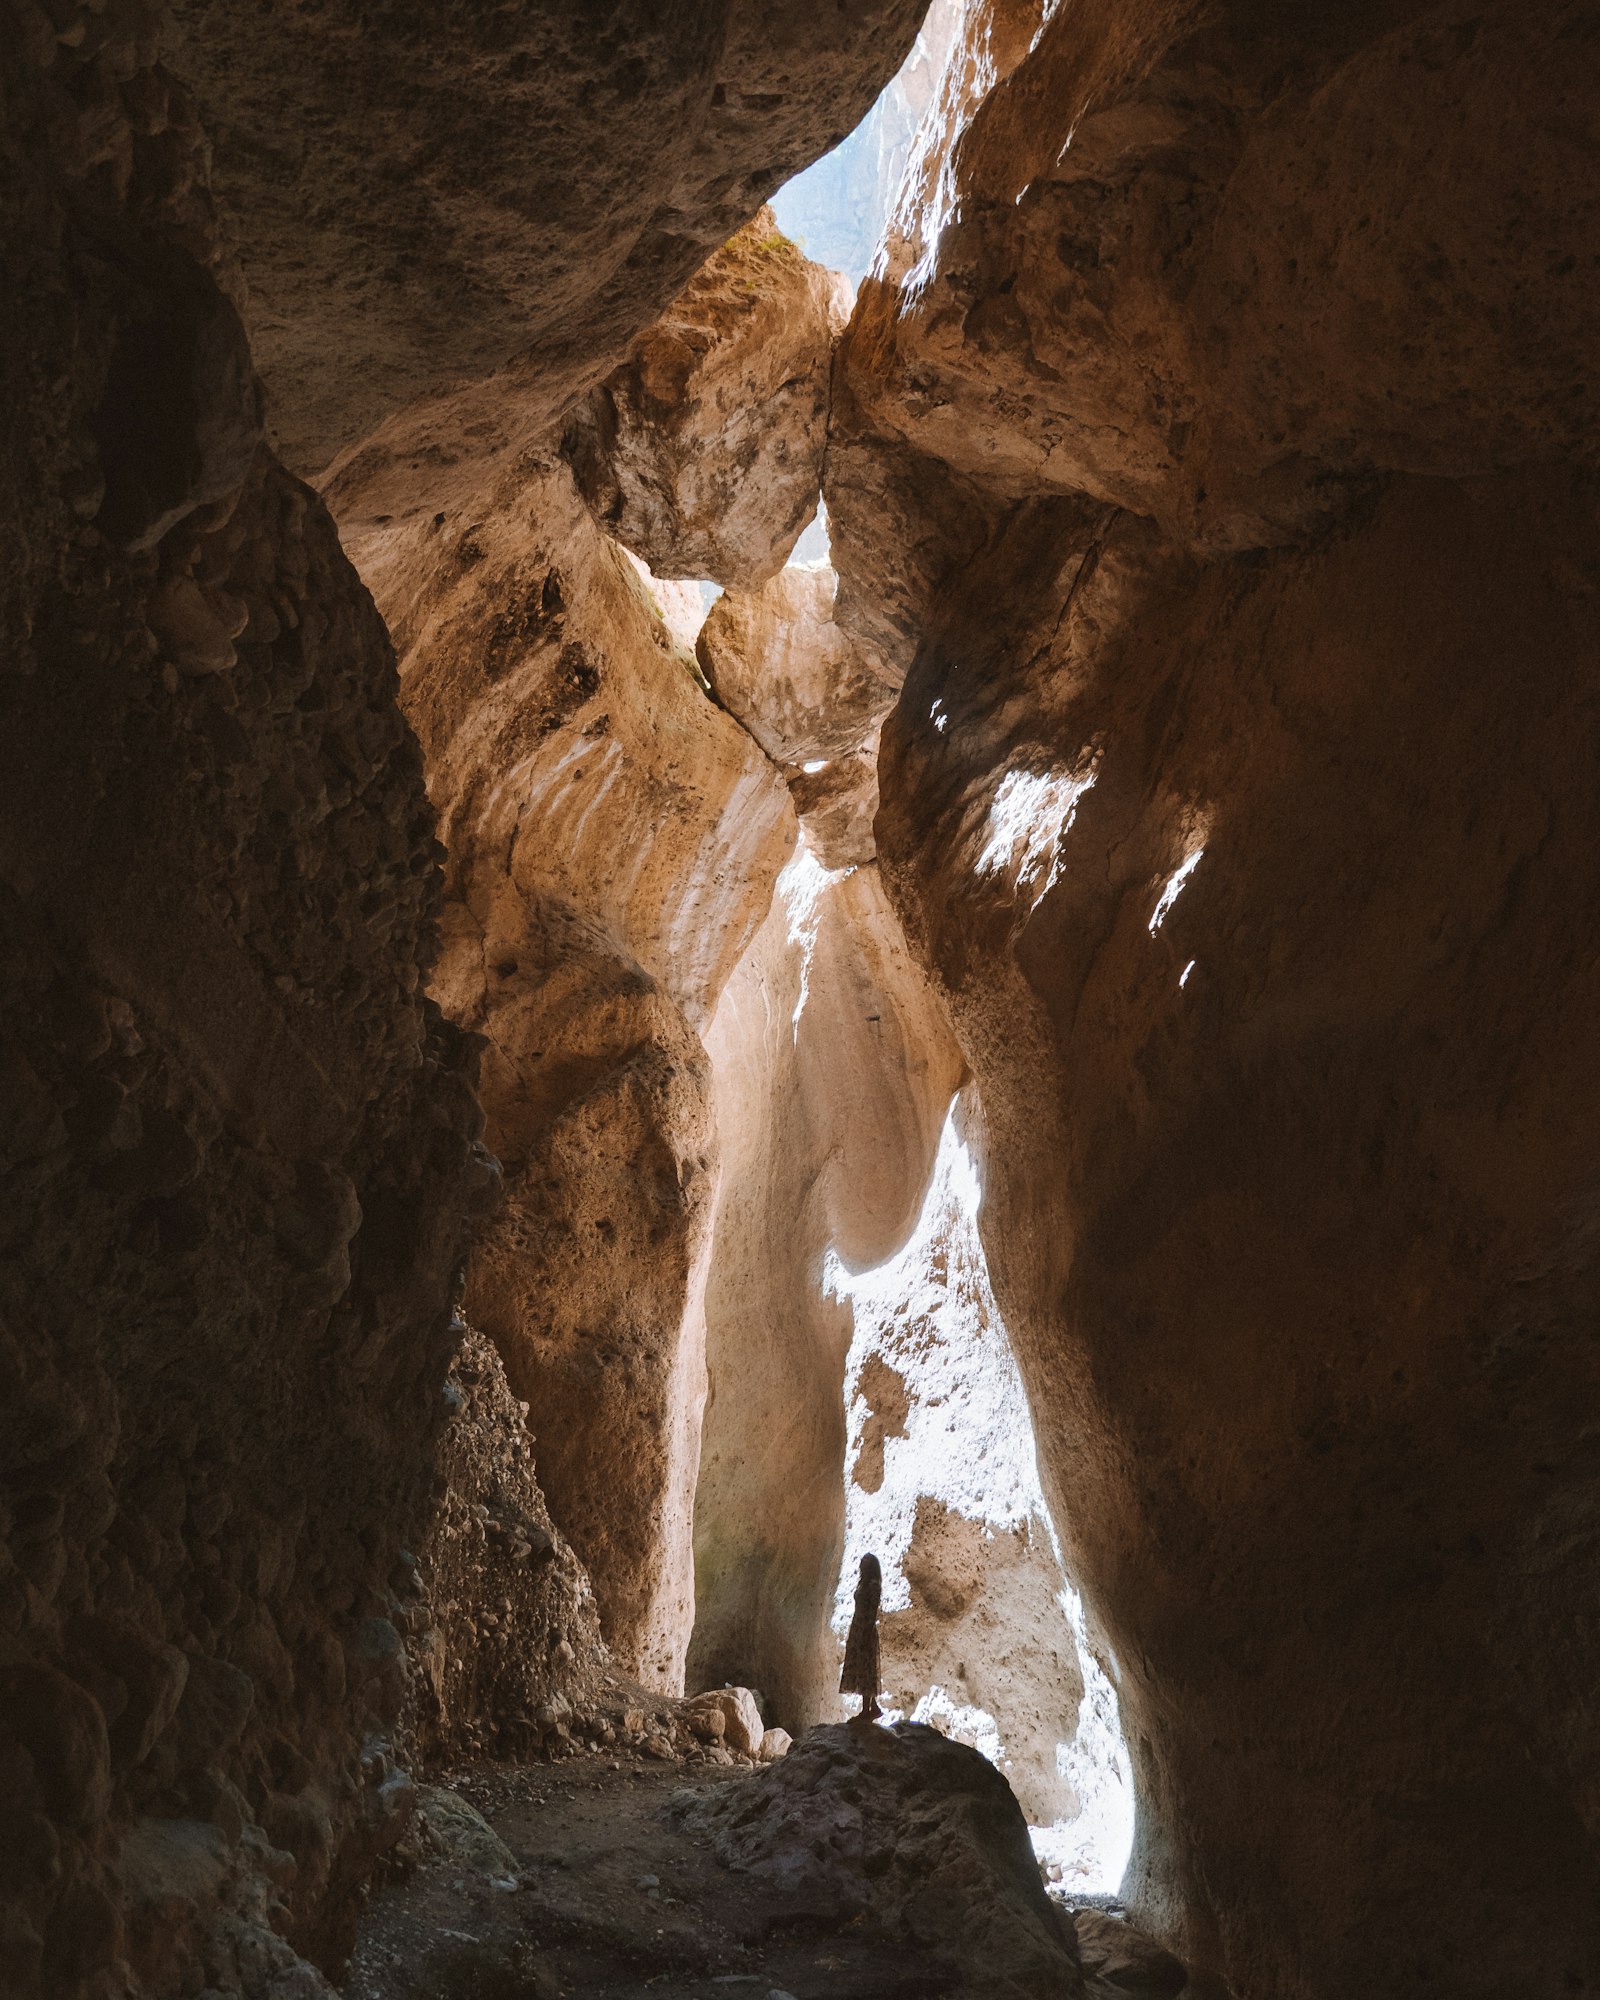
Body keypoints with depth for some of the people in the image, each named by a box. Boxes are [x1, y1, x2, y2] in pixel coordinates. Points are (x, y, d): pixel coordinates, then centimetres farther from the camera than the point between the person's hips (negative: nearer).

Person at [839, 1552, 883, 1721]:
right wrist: (853, 1635, 17)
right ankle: (872, 1707, 17)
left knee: (864, 1669, -6)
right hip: (857, 1628, 9)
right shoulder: (864, 1583, 14)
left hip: (866, 1630, -9)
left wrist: (867, 1634, -20)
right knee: (858, 1668, 11)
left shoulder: (873, 1585, -12)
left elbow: (873, 1611, -17)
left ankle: (867, 1710, -2)